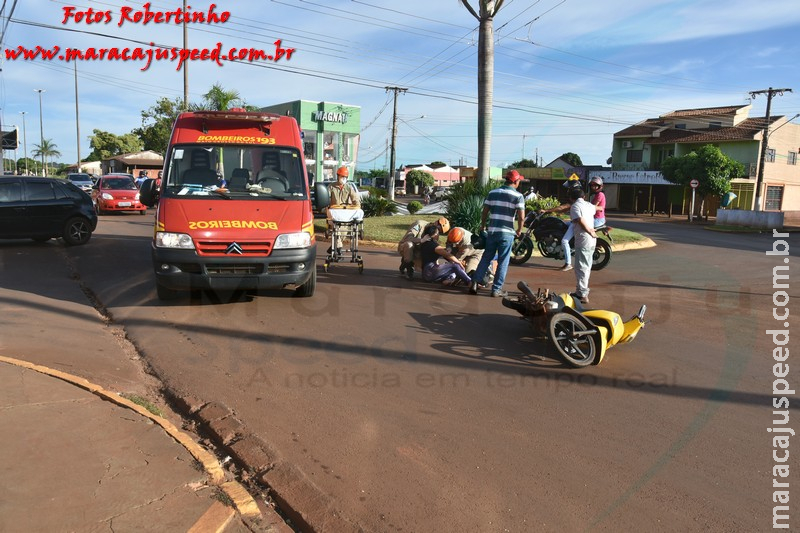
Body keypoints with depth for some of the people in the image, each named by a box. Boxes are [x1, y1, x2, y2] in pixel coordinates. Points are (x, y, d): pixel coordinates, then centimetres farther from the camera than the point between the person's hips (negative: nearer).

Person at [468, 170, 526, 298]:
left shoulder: (493, 192, 8)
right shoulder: (518, 196, -4)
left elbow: (484, 212, 8)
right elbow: (521, 217, -11)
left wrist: (483, 226, 21)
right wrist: (519, 230, 5)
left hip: (492, 231, 4)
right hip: (507, 232, -4)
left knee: (486, 258, 14)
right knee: (503, 262, 5)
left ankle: (474, 283, 7)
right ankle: (496, 289, 7)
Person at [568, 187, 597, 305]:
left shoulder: (575, 206, -9)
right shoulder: (589, 205, 14)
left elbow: (581, 221, -22)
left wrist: (591, 232, -11)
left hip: (583, 240, -8)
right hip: (592, 241, 8)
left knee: (581, 268, -7)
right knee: (586, 267, 17)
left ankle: (582, 294, -9)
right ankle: (582, 291, 28)